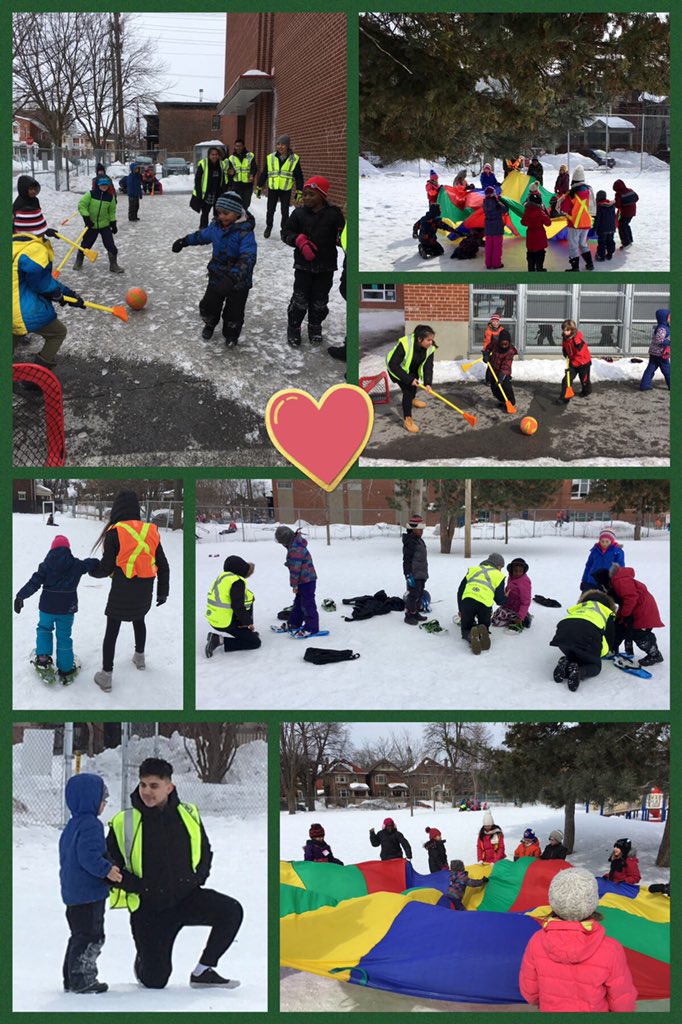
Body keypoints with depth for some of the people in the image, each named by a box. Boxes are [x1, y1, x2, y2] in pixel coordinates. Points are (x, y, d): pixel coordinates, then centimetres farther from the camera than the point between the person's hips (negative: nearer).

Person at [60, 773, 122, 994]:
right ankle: (82, 979, -4)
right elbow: (89, 856, -26)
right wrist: (107, 870, -23)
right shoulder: (91, 825, -17)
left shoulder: (72, 825, 16)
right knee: (90, 936, -5)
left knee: (79, 935, 17)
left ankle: (72, 979, 21)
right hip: (89, 892, -10)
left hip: (72, 891, 10)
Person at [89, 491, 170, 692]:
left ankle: (106, 676, 7)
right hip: (144, 592, 5)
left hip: (121, 592, -5)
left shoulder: (115, 533, -15)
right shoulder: (150, 531, -1)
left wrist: (92, 570, 11)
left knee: (112, 631, 5)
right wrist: (163, 591, 17)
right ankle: (139, 657, 48)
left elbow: (106, 568, -11)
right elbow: (163, 565, 5)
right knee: (139, 620, 31)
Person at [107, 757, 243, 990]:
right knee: (154, 981, -5)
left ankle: (203, 971, -5)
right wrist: (139, 887, -13)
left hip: (186, 898, 2)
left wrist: (197, 878, -3)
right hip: (148, 908, -2)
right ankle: (143, 961, 35)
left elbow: (205, 852, 15)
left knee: (231, 911, -24)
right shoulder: (124, 823, -8)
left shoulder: (188, 815, 0)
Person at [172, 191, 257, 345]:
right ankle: (209, 325, 45)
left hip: (238, 281, -5)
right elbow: (202, 235, 18)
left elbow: (248, 257, -37)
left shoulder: (245, 232, -27)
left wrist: (233, 277, -49)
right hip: (217, 275, 5)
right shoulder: (216, 226, -5)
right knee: (208, 305, 13)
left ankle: (231, 334, 35)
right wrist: (184, 241, 24)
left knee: (234, 312, 6)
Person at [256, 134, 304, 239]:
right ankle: (268, 227, 33)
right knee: (270, 210, 10)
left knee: (285, 212, 1)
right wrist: (258, 188, 9)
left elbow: (299, 177, 1)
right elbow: (264, 174, 8)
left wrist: (299, 192, -1)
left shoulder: (294, 159, -3)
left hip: (286, 190, -2)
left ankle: (284, 232, 15)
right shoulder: (270, 158, 1)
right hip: (272, 189, 2)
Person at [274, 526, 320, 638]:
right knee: (298, 603, 21)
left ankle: (311, 628, -3)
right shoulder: (298, 545, 10)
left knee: (307, 604, -6)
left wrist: (294, 584, -15)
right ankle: (294, 623, 33)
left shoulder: (295, 550, -25)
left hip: (306, 581, -11)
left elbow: (295, 569, -23)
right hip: (306, 580, 11)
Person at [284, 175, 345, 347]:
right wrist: (300, 241, -15)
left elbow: (341, 236, 0)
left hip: (326, 265, 0)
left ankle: (315, 328, 30)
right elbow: (287, 233, 2)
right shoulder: (299, 213, -2)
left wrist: (341, 237, -24)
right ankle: (293, 329, 16)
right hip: (303, 264, 0)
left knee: (320, 300, 11)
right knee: (300, 299, 1)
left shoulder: (334, 214, -4)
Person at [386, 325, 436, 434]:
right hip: (397, 369, -6)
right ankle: (407, 419, -5)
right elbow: (393, 365, -38)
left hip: (413, 369, 6)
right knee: (407, 390, -15)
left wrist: (427, 383, -35)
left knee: (414, 383, 28)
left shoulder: (430, 348, -25)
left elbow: (428, 366, -20)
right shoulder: (404, 345, -43)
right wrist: (409, 379, -36)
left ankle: (412, 400, 61)